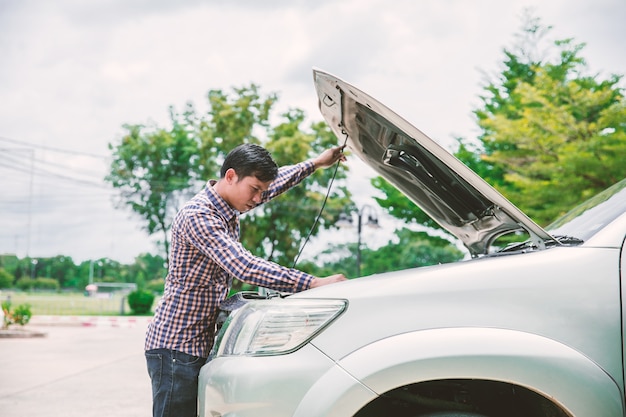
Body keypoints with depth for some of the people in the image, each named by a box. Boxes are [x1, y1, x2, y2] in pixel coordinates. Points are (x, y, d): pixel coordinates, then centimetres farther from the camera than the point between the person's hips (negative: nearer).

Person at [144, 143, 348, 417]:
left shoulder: (228, 206, 7)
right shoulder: (198, 216, -21)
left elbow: (275, 182, 28)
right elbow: (246, 267, -31)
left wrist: (315, 163, 28)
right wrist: (315, 284, -31)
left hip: (200, 344, 9)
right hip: (176, 346, -9)